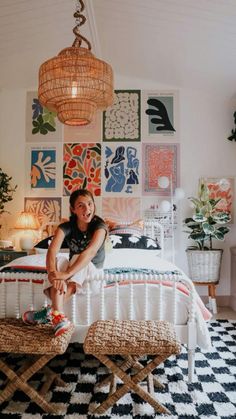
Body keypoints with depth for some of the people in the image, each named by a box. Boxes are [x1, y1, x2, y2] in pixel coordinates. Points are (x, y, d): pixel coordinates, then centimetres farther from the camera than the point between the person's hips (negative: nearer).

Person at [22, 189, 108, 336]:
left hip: (92, 268, -2)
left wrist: (67, 274, -53)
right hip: (74, 266, 2)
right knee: (60, 260, -33)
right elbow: (52, 251, -32)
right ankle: (59, 316, -48)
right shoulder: (66, 227, -15)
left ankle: (51, 311, -39)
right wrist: (53, 273, -53)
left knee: (77, 258, -35)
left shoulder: (99, 226, -22)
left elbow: (90, 252, -40)